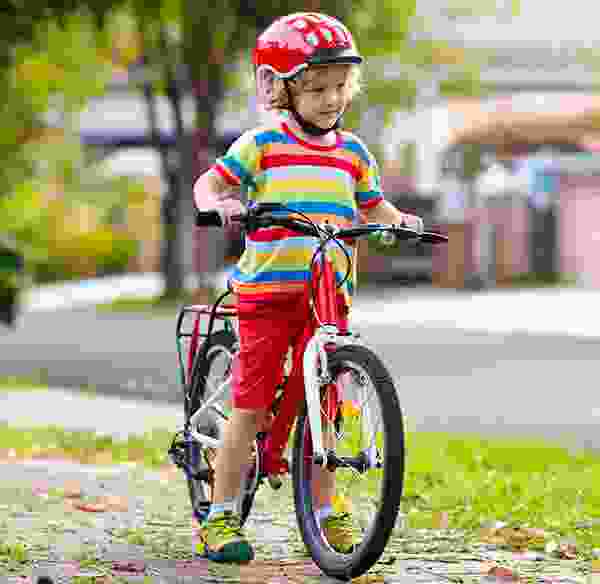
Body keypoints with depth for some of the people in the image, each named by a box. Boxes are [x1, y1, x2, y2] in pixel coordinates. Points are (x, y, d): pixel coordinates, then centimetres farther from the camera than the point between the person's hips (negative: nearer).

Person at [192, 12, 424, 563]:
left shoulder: (353, 153, 11)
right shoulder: (262, 144, 0)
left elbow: (373, 209, 19)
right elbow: (208, 183, 1)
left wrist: (399, 221, -2)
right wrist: (219, 203, -22)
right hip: (266, 290, -3)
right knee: (250, 405, -3)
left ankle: (326, 513, 17)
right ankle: (221, 516, 4)